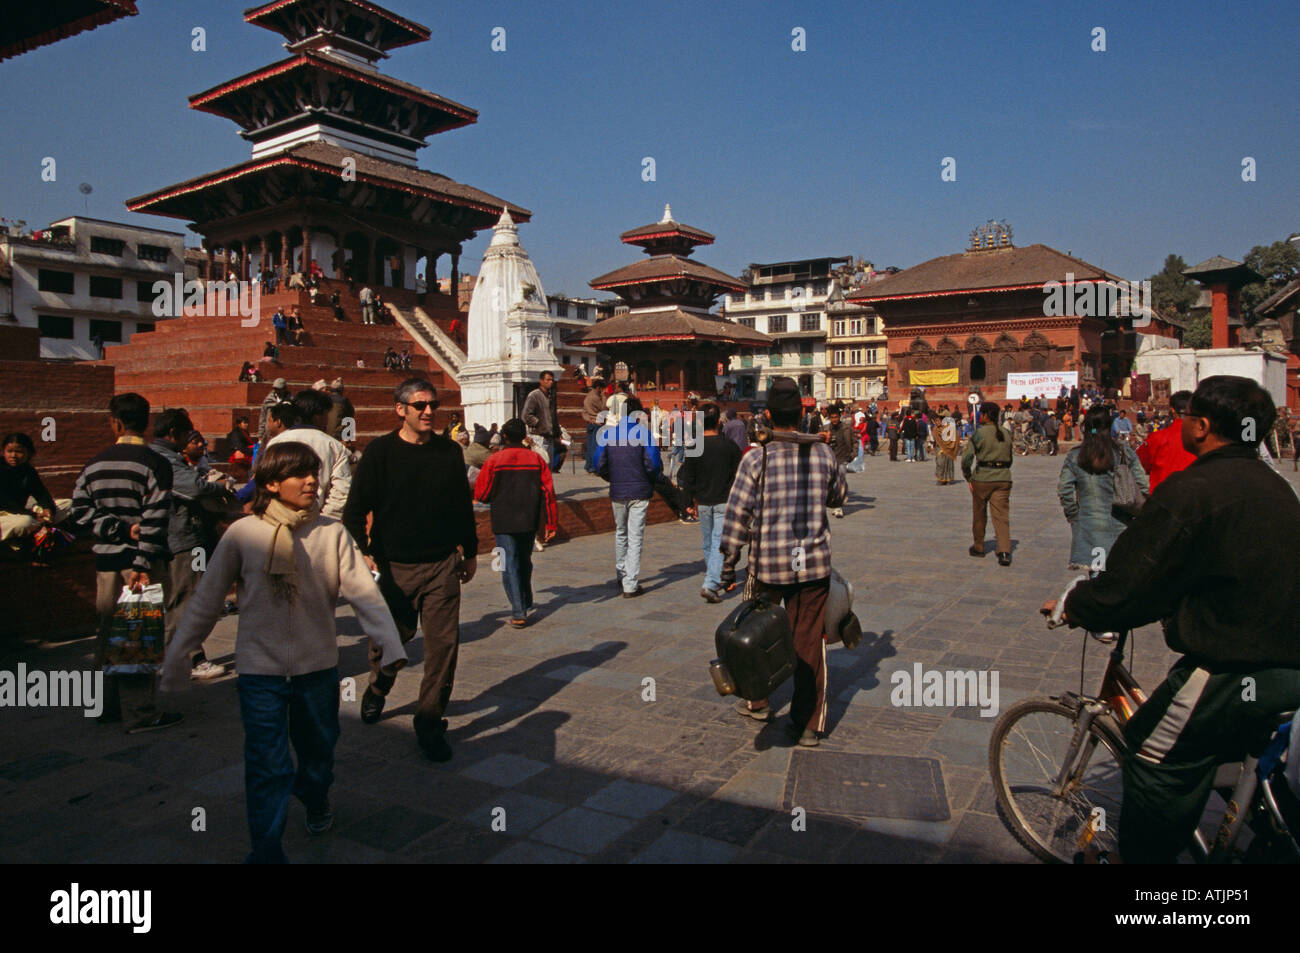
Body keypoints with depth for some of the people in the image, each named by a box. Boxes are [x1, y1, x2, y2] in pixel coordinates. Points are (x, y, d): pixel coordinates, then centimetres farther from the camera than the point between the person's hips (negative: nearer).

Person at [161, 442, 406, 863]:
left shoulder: (332, 533, -8)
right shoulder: (242, 534, -8)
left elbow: (364, 592, -12)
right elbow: (207, 600, -1)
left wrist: (392, 647, -21)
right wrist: (178, 655, 4)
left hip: (318, 666, 2)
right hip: (260, 671, -2)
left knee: (318, 749, 22)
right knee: (268, 767, -1)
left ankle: (316, 800, 52)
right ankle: (266, 852, 15)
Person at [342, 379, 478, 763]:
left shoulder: (449, 451, 5)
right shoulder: (380, 451, -3)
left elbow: (464, 505, 15)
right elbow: (355, 508, -4)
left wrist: (470, 551, 19)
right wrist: (363, 550, -17)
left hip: (442, 565, 2)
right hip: (394, 566, -1)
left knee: (444, 643, -4)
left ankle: (430, 723, 9)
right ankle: (377, 690, 46)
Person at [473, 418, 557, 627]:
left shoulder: (493, 461, -8)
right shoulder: (536, 459, -1)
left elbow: (480, 494, -3)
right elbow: (548, 493, -2)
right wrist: (550, 524, 3)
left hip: (504, 523, -3)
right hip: (529, 522, 3)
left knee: (509, 566, 0)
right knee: (525, 562, 21)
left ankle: (518, 613, -6)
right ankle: (526, 603, 35)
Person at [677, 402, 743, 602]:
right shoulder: (729, 445, -6)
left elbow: (687, 478, -3)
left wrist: (688, 503, 6)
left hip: (703, 502, 2)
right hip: (724, 502, -2)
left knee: (707, 542, 17)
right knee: (719, 542, -4)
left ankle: (713, 577, 33)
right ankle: (711, 584, -15)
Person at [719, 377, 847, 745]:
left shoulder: (756, 458, -10)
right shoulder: (823, 453, -2)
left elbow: (738, 515, -9)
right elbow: (839, 496, 15)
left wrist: (729, 563, -1)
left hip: (768, 563, -1)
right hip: (814, 563, 2)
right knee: (810, 641, 8)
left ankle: (758, 701, 35)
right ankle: (808, 724, 14)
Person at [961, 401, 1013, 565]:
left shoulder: (979, 433, -8)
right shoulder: (1005, 434, 10)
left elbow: (966, 457, -14)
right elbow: (1010, 459, 16)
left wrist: (968, 477, -4)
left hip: (983, 478, -4)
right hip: (1004, 478, 4)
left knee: (979, 515, 14)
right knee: (1002, 515, 1)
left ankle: (978, 547, 28)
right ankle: (1004, 552, -13)